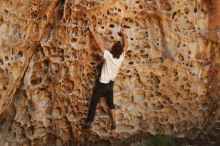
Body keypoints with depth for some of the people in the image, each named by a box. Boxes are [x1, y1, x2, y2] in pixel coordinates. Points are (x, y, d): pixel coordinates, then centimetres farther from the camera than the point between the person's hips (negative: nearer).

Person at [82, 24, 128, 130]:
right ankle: (114, 123, 16)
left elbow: (99, 44, -22)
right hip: (111, 84, 5)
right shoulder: (121, 57, -12)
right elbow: (125, 46, 5)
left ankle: (89, 123, 8)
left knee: (93, 103, 4)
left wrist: (92, 31, -15)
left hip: (102, 84, -5)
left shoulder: (108, 56, -25)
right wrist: (123, 35, 16)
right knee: (111, 103, 18)